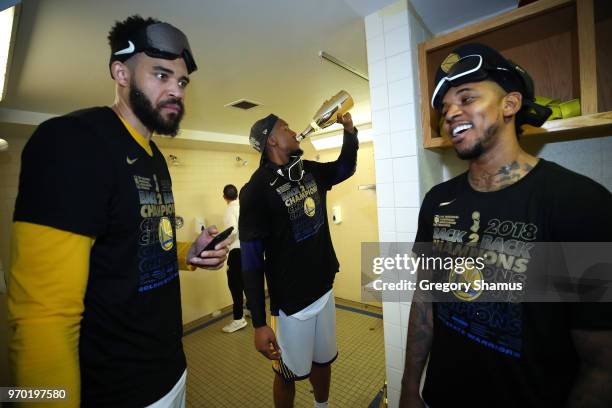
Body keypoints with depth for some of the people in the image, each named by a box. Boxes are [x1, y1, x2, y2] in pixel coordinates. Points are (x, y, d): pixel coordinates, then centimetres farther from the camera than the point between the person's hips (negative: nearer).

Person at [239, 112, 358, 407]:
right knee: (289, 374, 15)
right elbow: (251, 260, -18)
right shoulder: (257, 188, -18)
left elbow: (346, 167, 20)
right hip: (291, 301, -6)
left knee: (324, 361, 24)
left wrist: (349, 130, 5)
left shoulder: (310, 171, 2)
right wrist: (259, 323, -17)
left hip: (324, 290, 7)